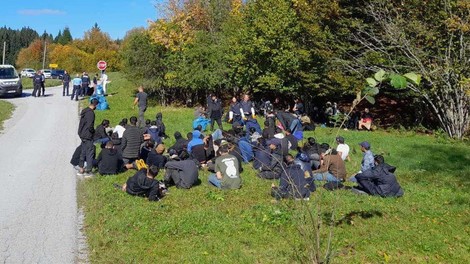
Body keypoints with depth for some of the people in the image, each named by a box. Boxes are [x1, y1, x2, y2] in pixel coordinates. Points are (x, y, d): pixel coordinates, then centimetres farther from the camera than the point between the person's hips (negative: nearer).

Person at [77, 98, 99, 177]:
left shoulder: (84, 111, 8)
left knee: (83, 152, 17)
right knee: (90, 153, 0)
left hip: (82, 135, 9)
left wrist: (81, 132, 15)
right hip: (88, 136, -9)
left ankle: (81, 169, 24)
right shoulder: (91, 113, -20)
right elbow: (90, 126, -25)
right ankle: (88, 171, 4)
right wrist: (93, 131, -7)